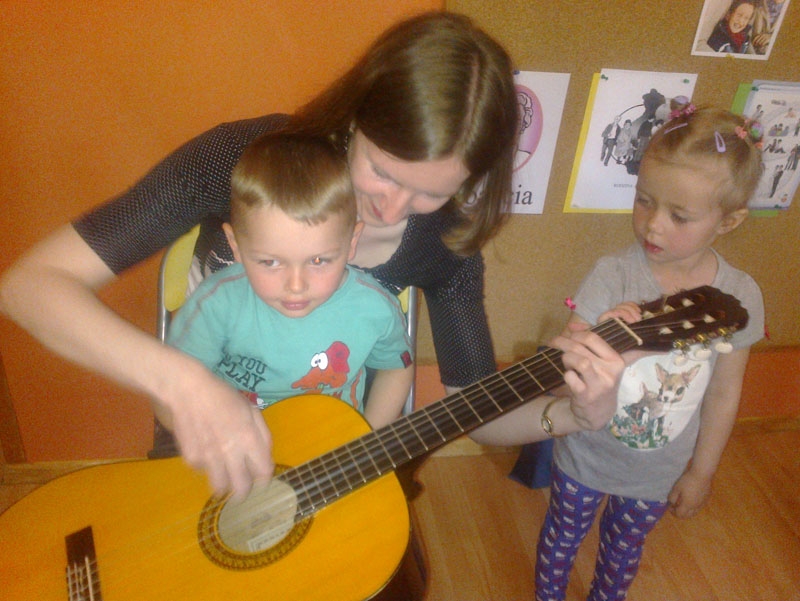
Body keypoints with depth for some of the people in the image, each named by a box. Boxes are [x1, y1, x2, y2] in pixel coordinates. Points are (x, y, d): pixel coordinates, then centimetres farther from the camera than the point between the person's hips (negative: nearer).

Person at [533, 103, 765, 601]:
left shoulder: (740, 297, -16)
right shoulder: (613, 276, -24)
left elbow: (725, 393, -4)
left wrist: (702, 471, 4)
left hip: (660, 473, 2)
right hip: (586, 457, -1)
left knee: (625, 547, 26)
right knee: (563, 536, 21)